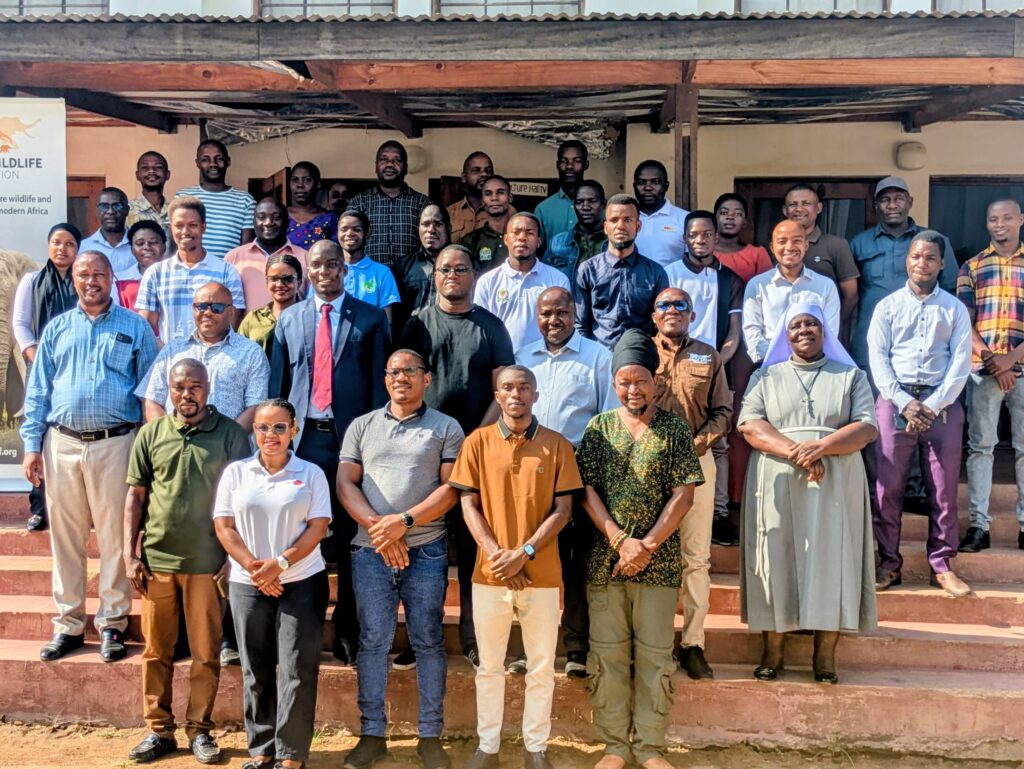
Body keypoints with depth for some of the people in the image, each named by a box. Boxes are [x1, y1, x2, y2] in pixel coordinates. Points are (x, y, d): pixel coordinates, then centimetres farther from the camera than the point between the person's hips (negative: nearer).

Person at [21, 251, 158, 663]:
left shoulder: (135, 327, 5)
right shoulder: (57, 328, 13)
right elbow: (37, 391, 12)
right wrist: (32, 445, 3)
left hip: (115, 443, -3)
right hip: (62, 444, 3)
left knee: (114, 536, 1)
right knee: (65, 536, 8)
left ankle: (113, 624, 11)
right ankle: (68, 624, 19)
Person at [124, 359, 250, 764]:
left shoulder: (229, 433, -2)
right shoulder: (151, 434, 5)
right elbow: (135, 495, 8)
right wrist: (130, 555, 2)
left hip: (207, 563, -2)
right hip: (156, 561, 2)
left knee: (206, 653, 5)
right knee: (156, 651, 10)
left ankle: (200, 730, 19)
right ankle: (158, 730, 23)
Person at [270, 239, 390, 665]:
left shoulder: (370, 318, 5)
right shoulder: (289, 319, 12)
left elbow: (380, 382, 2)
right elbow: (278, 382, 12)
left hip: (352, 437, -2)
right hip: (303, 437, 2)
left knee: (351, 534, 4)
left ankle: (348, 629, 16)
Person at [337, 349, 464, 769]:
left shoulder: (446, 428, 5)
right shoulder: (362, 426, 11)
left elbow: (451, 488, -3)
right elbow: (346, 483, 4)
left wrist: (403, 521, -14)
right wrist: (377, 528, -10)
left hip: (427, 550, -1)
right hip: (370, 550, 2)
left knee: (428, 642, 4)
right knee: (372, 642, 6)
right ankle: (372, 734, 17)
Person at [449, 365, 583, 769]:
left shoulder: (557, 445, 1)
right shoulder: (477, 441, 2)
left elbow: (562, 510, -2)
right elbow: (469, 506, 0)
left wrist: (524, 553, -13)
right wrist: (496, 554, -11)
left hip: (542, 573, 0)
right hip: (489, 572, 0)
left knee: (541, 667, 8)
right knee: (489, 666, 11)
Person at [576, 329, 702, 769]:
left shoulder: (675, 430, 1)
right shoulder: (599, 428, 5)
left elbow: (683, 494, -4)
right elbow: (587, 491, -1)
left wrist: (647, 545, -11)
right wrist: (620, 541, -12)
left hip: (659, 563, -1)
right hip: (604, 562, 1)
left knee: (655, 655, 5)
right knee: (607, 655, 6)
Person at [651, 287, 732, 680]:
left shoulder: (709, 356, 12)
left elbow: (723, 411, 9)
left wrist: (698, 442, -8)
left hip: (696, 460, 1)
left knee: (696, 557, 1)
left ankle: (692, 644, 8)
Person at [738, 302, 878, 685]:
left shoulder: (851, 376, 13)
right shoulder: (766, 377, 13)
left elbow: (867, 427, 0)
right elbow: (749, 424, -2)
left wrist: (821, 446, -16)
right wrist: (793, 451, -16)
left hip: (835, 484, 0)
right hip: (777, 484, 0)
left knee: (830, 559, -3)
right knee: (777, 559, -1)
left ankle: (825, 656, 5)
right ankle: (772, 651, 6)